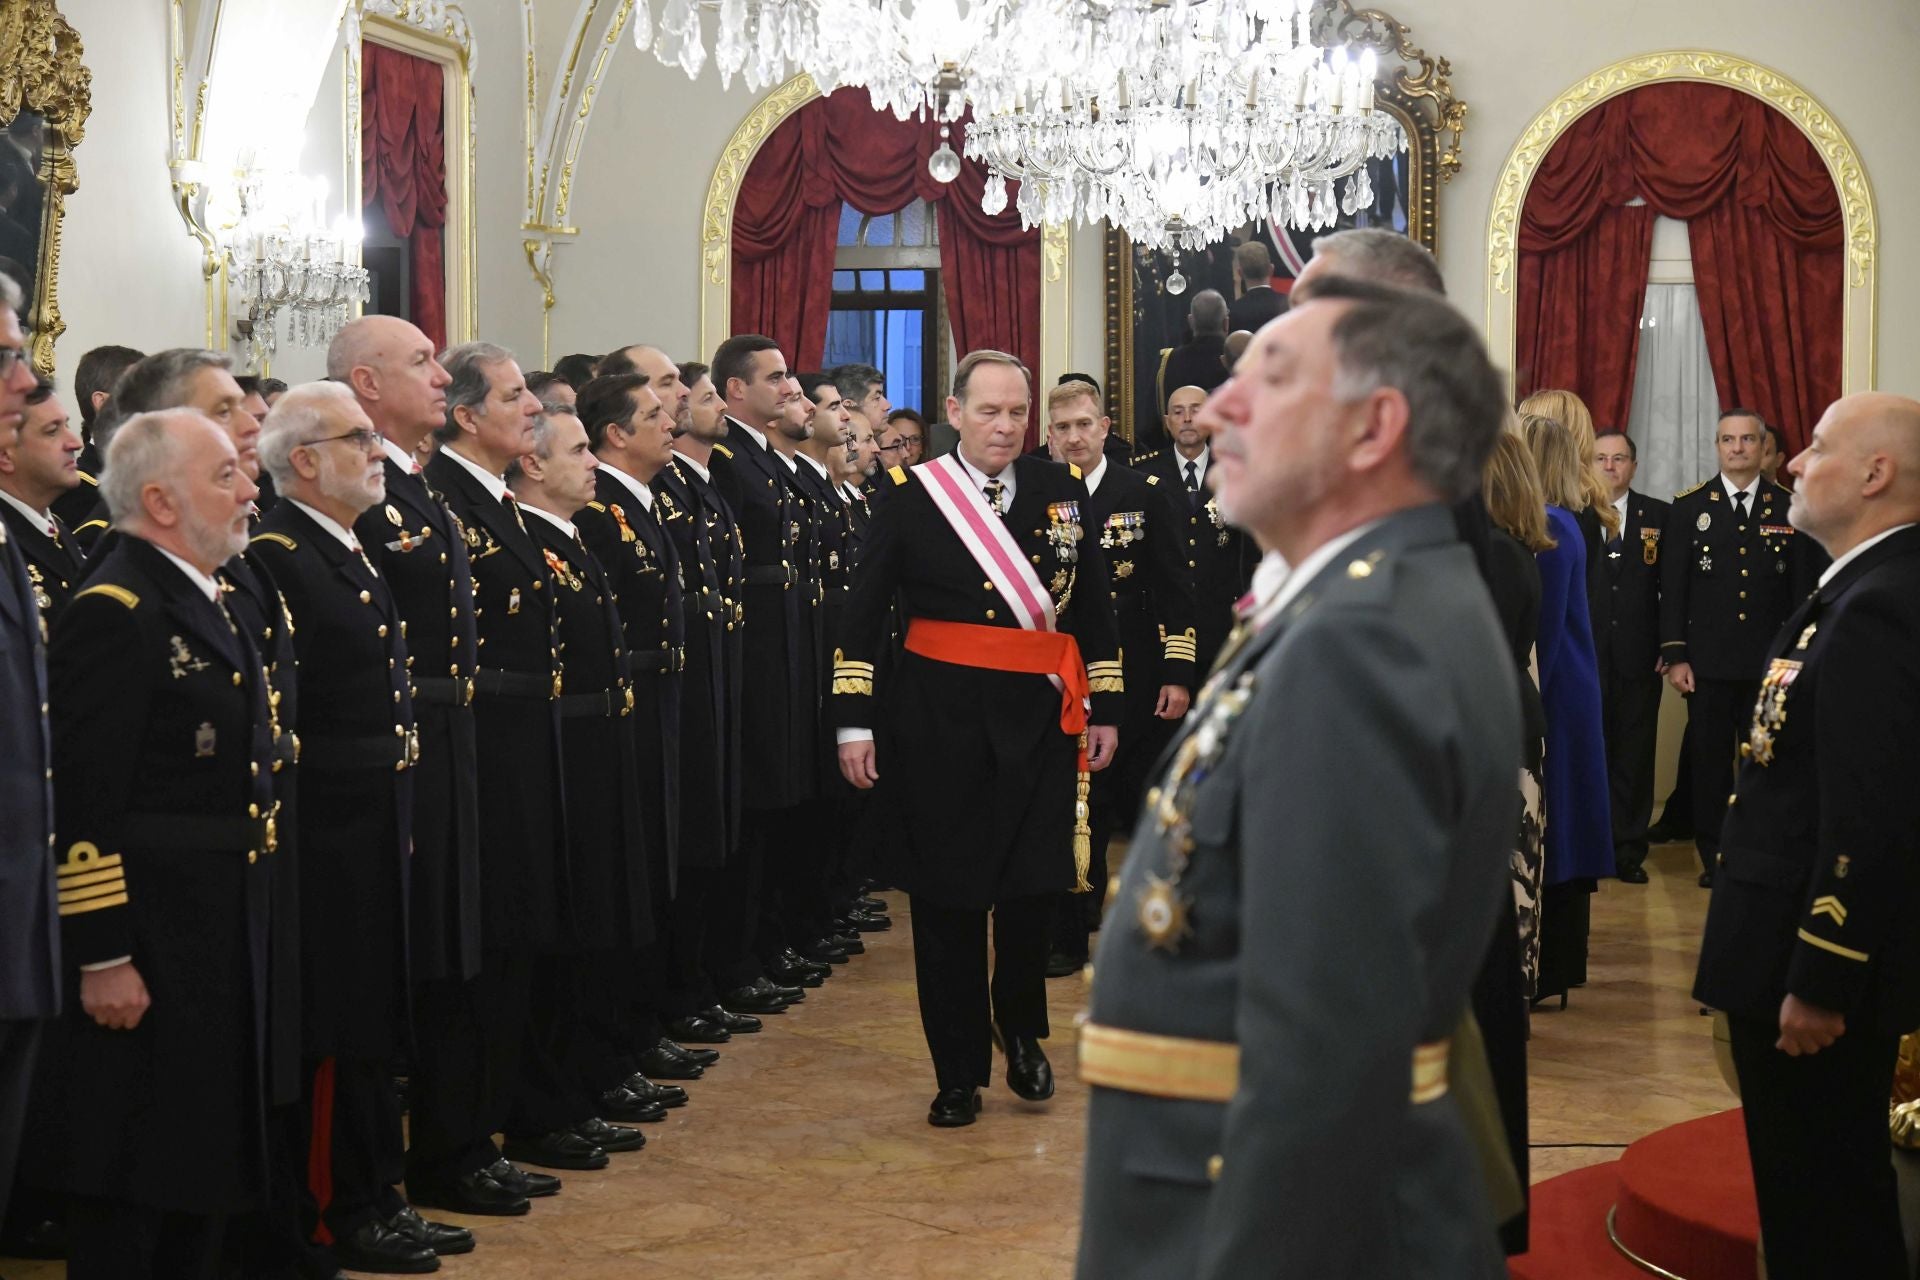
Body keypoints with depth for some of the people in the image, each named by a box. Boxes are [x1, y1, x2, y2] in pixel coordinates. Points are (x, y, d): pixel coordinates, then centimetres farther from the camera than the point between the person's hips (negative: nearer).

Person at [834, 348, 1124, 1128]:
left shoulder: (1063, 490, 6)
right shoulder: (909, 494, -1)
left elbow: (1095, 607, 12)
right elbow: (863, 614, 1)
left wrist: (1105, 708, 9)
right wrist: (854, 720, -4)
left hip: (1040, 720, 2)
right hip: (940, 720, -1)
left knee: (1031, 889, 3)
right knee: (946, 900, 4)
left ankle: (1019, 1028, 31)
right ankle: (958, 1070, 18)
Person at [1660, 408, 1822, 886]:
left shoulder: (1791, 507, 4)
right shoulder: (1688, 506, 4)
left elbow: (1804, 588, 5)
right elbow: (1672, 586, 2)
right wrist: (1675, 656, -4)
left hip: (1771, 663, 0)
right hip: (1708, 662, 0)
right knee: (1710, 762, 4)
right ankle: (1714, 858, 14)